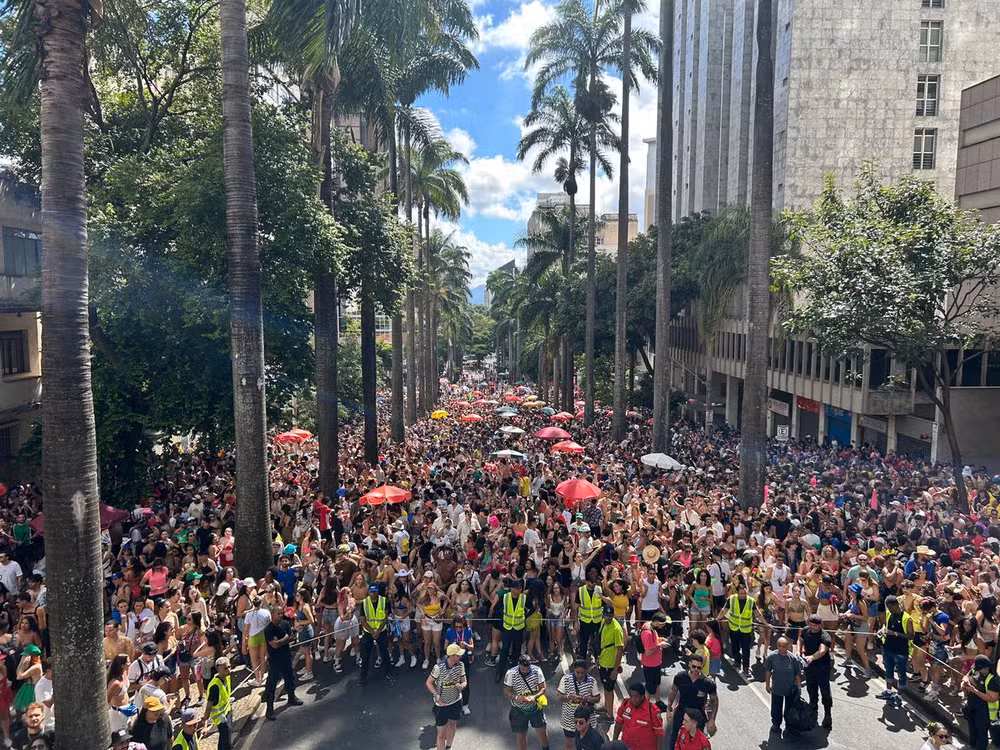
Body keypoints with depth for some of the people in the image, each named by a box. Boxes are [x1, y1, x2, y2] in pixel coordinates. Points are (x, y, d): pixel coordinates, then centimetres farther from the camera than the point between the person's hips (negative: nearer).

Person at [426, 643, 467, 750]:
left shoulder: (460, 665, -14)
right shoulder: (439, 667, -27)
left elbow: (464, 681, -3)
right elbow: (428, 682, -16)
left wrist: (461, 686, -26)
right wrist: (437, 695, -29)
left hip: (456, 701, 5)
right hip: (442, 704, -5)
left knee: (452, 725, 26)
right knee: (441, 734, 3)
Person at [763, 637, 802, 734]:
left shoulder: (793, 658, -19)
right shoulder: (772, 657, -17)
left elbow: (798, 674, -7)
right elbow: (768, 671, -2)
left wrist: (798, 687, -2)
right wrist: (767, 684, 4)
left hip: (791, 689, 0)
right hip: (776, 688, 1)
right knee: (776, 708, 14)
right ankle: (776, 724, 38)